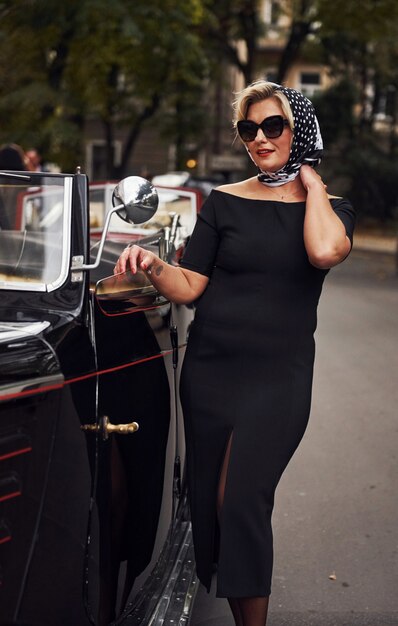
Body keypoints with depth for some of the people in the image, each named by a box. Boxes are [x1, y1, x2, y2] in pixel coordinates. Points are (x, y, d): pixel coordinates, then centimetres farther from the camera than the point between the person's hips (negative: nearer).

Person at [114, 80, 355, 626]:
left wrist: (310, 180, -7)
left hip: (277, 376, -3)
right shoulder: (225, 201, 7)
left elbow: (324, 252, -21)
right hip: (210, 370, 3)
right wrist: (153, 265, -16)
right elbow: (189, 287, 5)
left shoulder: (329, 209, 4)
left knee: (241, 500, -16)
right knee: (208, 500, 7)